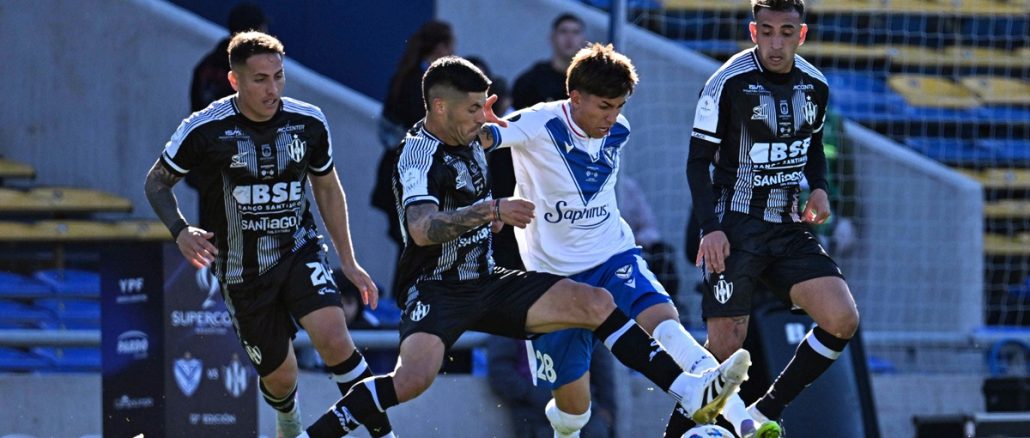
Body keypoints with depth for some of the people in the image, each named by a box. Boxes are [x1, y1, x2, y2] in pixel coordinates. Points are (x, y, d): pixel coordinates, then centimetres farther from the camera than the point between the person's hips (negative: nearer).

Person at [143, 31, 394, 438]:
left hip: (299, 250, 1)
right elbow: (157, 182, -1)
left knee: (333, 337, -26)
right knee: (280, 376, 5)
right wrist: (180, 231, -20)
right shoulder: (205, 130, -15)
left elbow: (327, 189, 10)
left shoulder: (309, 123, -6)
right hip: (242, 271, -1)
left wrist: (348, 261, 10)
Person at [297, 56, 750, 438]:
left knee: (596, 303, -4)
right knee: (412, 379, -34)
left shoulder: (470, 141, 10)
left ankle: (690, 393, -7)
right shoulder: (420, 152, -17)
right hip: (435, 289, -8)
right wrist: (492, 210, -40)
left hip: (487, 282, 8)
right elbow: (423, 229, -36)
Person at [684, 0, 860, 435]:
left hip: (789, 228, 5)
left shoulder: (815, 86, 4)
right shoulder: (730, 82, -12)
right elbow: (698, 160, -7)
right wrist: (710, 228, -16)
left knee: (843, 321, -9)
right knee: (725, 346, -11)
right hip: (735, 229, -5)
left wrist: (818, 188, 2)